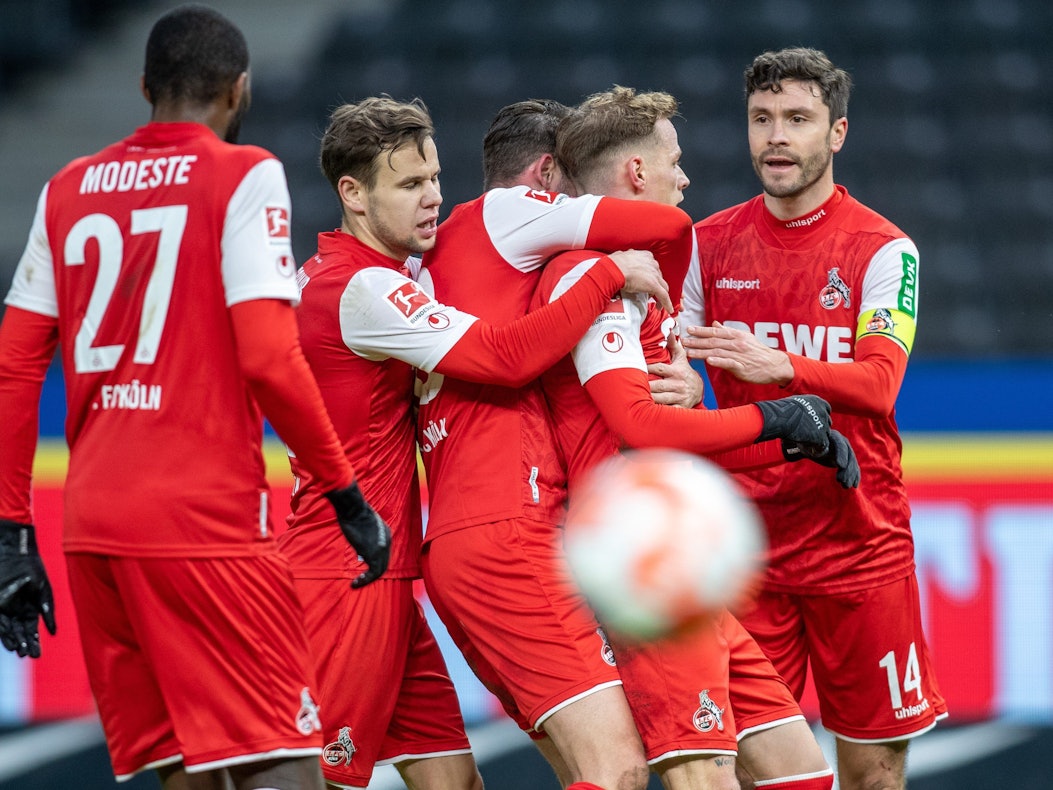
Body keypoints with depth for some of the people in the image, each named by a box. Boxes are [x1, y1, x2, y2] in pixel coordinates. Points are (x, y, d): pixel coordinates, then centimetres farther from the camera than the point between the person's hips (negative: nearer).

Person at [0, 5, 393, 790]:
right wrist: (345, 491, -4)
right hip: (206, 520, -6)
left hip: (92, 524, 6)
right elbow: (268, 359, -13)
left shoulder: (68, 189, 14)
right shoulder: (244, 176, -3)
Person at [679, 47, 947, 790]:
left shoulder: (884, 250, -4)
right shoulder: (710, 245, 6)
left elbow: (878, 385, -18)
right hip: (746, 549, 2)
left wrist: (777, 366, -35)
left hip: (858, 541, -2)